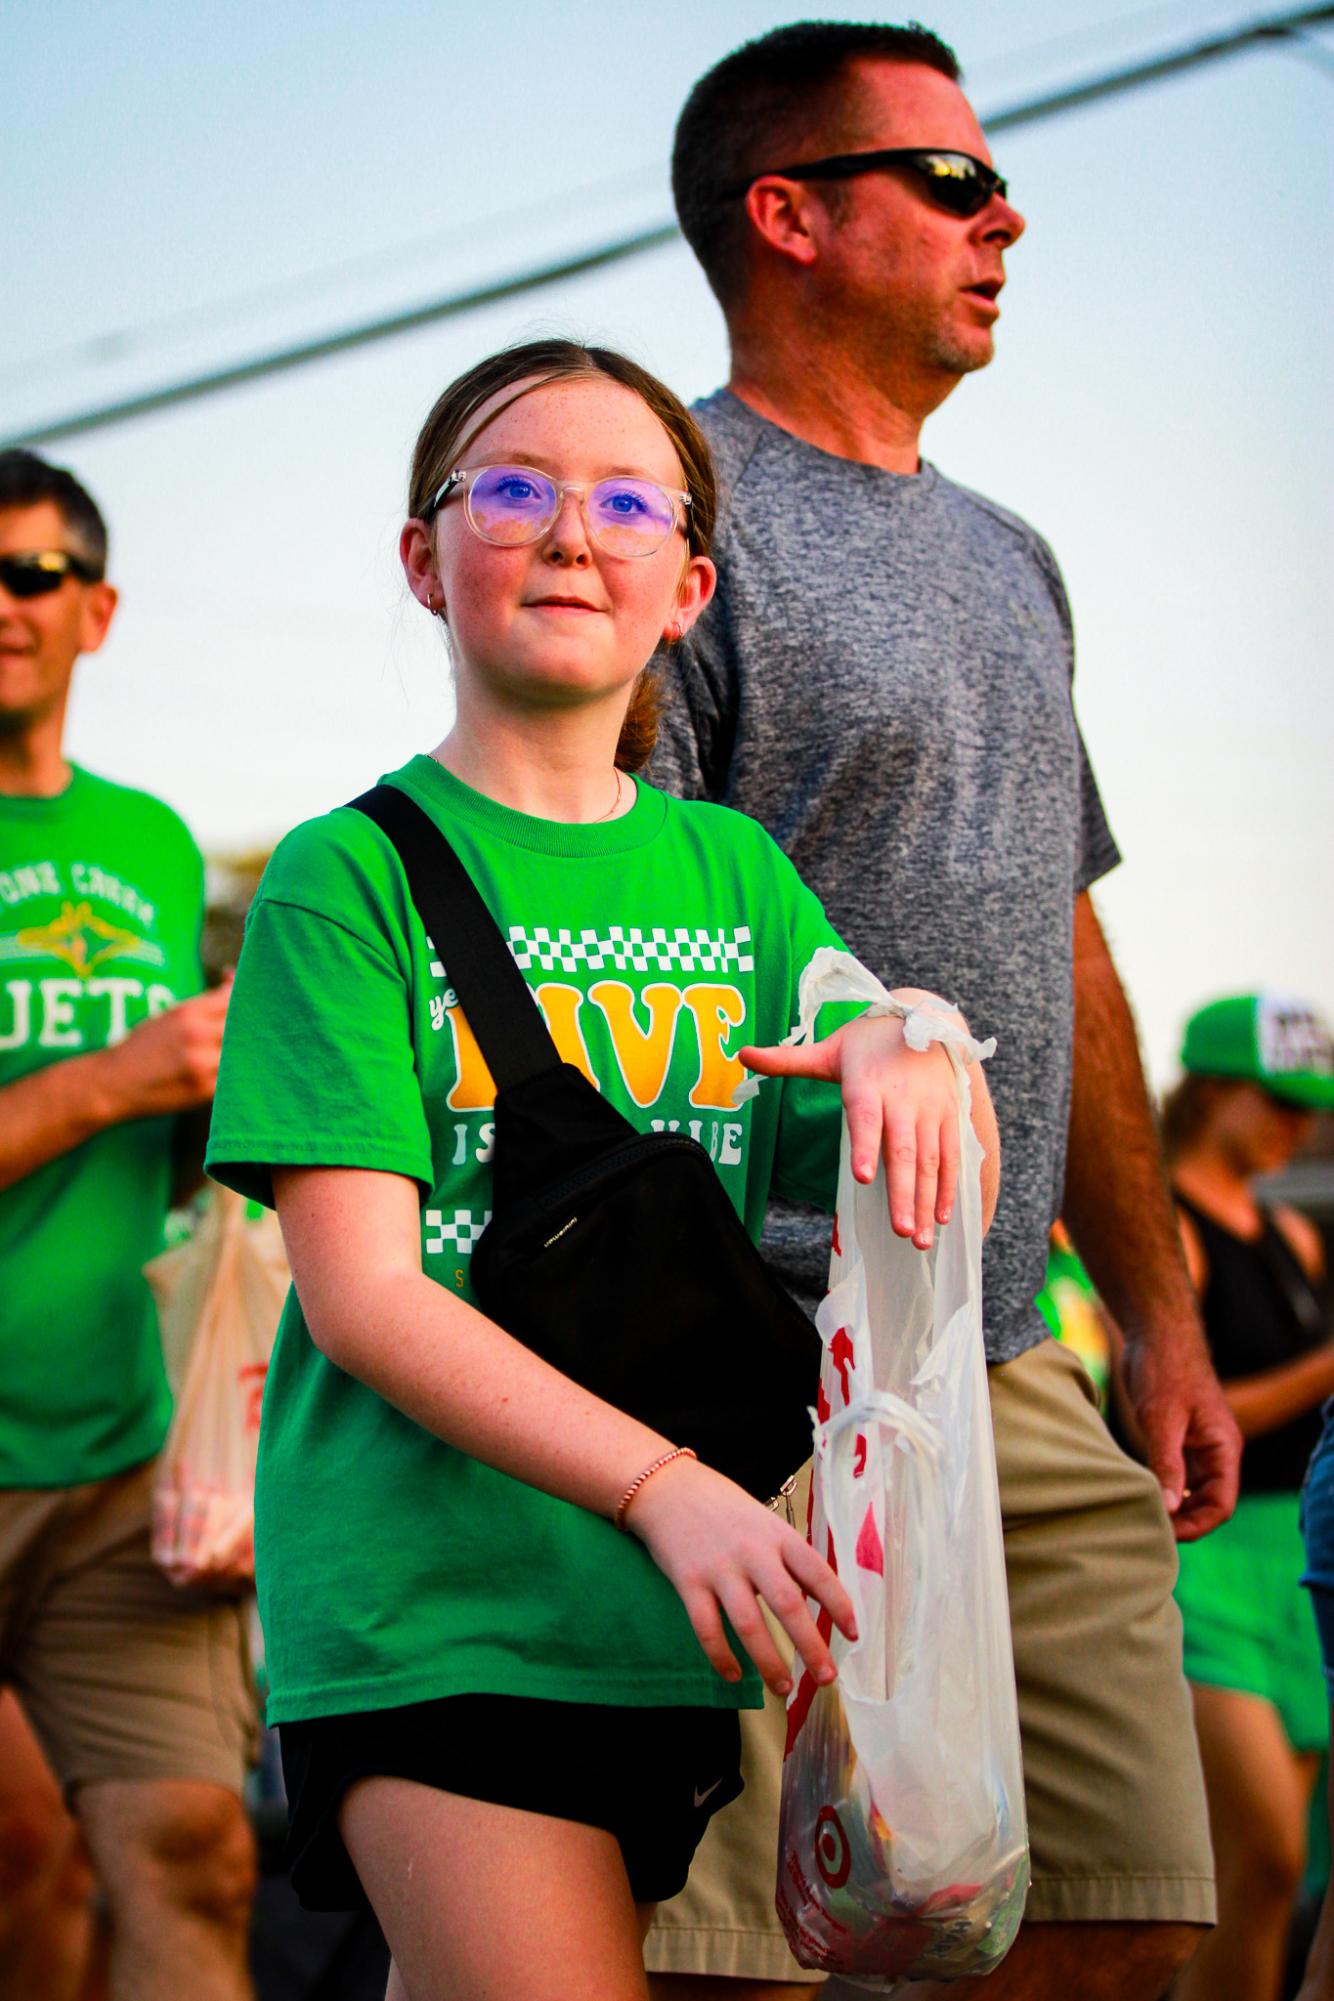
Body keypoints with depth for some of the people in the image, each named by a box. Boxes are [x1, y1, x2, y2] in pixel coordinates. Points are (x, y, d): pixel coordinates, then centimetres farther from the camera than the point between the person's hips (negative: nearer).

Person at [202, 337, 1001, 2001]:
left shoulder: (735, 871, 14)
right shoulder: (348, 877, -2)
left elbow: (873, 1181, 14)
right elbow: (360, 1293, -10)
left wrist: (908, 1051, -10)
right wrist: (662, 1485, -22)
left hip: (678, 1614, 5)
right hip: (424, 1607, -4)